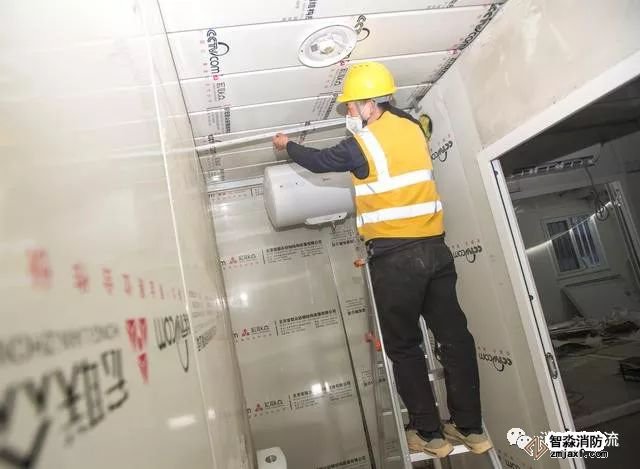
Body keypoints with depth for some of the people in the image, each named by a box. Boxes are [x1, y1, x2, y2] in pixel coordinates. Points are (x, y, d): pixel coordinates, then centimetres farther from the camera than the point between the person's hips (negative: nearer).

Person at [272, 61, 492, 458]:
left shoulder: (362, 144, -7)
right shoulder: (412, 127, 10)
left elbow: (319, 162, 10)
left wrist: (287, 145, 28)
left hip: (395, 255, -6)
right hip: (435, 247, 7)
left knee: (404, 346, 8)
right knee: (454, 336, 11)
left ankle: (429, 433, 18)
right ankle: (471, 428, 24)